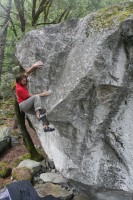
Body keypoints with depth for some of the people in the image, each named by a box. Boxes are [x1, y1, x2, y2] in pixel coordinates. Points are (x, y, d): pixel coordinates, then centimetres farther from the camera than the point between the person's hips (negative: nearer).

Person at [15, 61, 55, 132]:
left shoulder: (19, 83, 1)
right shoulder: (19, 89, -22)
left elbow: (27, 72, 3)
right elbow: (30, 96, -20)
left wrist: (34, 66, -13)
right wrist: (42, 94, -20)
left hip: (27, 106, 9)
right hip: (22, 105, -9)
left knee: (42, 111, -4)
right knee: (36, 97, -33)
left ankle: (46, 127, -5)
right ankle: (38, 115, -43)